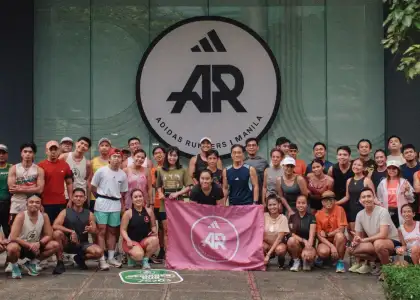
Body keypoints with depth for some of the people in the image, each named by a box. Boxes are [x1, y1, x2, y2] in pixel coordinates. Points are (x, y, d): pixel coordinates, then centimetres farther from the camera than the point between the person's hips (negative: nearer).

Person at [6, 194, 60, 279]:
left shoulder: (44, 216, -8)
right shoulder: (21, 216, -21)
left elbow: (49, 235, -5)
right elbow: (13, 237, -27)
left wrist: (39, 243, -25)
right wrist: (29, 245, -32)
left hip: (34, 247, 5)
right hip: (20, 246, -5)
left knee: (55, 245, -15)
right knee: (12, 248, -40)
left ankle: (31, 263, 6)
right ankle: (14, 266, -3)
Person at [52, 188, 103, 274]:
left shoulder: (89, 214, 2)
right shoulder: (65, 212, -4)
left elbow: (95, 231, 0)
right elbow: (55, 226, -18)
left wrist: (91, 230, -25)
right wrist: (71, 232, -27)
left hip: (83, 244, 1)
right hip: (67, 243, -1)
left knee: (99, 252, -27)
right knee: (57, 233, -32)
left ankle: (80, 258, 7)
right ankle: (60, 263, -17)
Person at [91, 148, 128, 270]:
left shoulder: (123, 175, 6)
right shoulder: (101, 171, -6)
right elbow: (93, 187, 1)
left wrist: (122, 205, 6)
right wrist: (101, 199, 5)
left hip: (116, 205, 4)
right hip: (102, 203, -4)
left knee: (112, 231, 11)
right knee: (101, 230, -4)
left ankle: (111, 257, 18)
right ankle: (102, 259, -4)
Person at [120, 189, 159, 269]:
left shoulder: (149, 211, 2)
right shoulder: (128, 213, -7)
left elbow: (153, 225, 13)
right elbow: (123, 230, -6)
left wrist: (154, 231, -10)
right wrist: (128, 240, -23)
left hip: (145, 240, 4)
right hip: (131, 241, -3)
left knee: (155, 240, -31)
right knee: (139, 255, -33)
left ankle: (145, 260, -6)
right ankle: (131, 257, 9)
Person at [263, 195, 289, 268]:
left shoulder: (283, 218, -12)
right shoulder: (264, 216, -6)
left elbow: (279, 238, -17)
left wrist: (268, 254, -25)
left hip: (279, 243, -2)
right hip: (267, 243, 2)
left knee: (280, 249, -37)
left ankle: (281, 259, -2)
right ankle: (265, 259, -1)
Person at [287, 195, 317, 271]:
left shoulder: (311, 217, -1)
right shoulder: (292, 217, 6)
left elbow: (312, 235, -13)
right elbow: (293, 234, -4)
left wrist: (308, 247, -30)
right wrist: (304, 240, -22)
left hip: (308, 245, -2)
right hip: (297, 245, 2)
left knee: (307, 255, -38)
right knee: (291, 240, -34)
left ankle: (306, 262, 3)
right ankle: (296, 261, -7)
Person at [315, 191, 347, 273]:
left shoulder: (339, 209, -11)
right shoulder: (318, 214, -7)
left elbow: (341, 229, -17)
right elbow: (319, 235, -10)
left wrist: (326, 234, -11)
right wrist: (332, 246, -23)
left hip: (337, 241, -1)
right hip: (325, 242, 1)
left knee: (339, 235, -35)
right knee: (323, 252, -33)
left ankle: (340, 262, -15)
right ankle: (323, 258, 8)